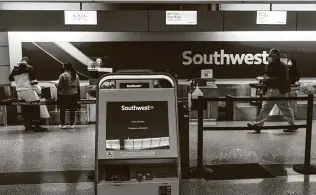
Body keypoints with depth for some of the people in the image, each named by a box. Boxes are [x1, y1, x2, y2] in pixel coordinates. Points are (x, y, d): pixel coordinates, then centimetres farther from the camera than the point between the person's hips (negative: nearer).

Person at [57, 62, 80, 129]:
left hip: (64, 95, -4)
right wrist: (78, 95, 16)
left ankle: (62, 124, 11)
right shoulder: (76, 75, 7)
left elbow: (59, 86, -10)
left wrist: (58, 93, 0)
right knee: (72, 110, 8)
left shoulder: (63, 75, -11)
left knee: (62, 110, 6)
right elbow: (78, 86, 10)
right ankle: (71, 124, 12)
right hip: (74, 95, 5)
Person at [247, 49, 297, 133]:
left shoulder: (282, 66, -12)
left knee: (286, 109, 5)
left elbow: (282, 80, -19)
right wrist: (265, 79, 1)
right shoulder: (270, 66, 11)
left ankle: (293, 125, 19)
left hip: (280, 92, -8)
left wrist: (269, 79, -22)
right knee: (265, 108, 4)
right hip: (270, 90, 8)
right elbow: (267, 76, 24)